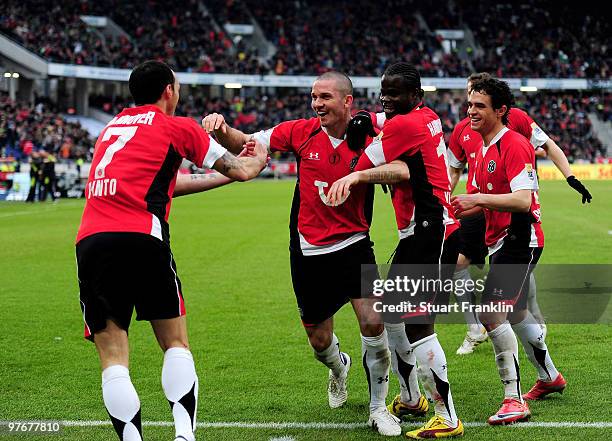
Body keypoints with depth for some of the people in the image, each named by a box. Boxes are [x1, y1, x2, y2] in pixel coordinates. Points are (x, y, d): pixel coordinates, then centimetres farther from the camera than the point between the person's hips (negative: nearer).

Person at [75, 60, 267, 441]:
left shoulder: (113, 126, 28)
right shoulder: (178, 127, 11)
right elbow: (241, 171, 17)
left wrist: (220, 177, 48)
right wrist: (259, 157, 41)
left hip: (90, 242, 4)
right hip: (142, 238, -4)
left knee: (112, 356, 2)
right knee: (176, 344, 10)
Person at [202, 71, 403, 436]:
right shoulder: (302, 132, -4)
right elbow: (245, 144, 1)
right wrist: (221, 129, -19)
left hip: (353, 245, -2)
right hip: (308, 251, 2)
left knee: (373, 323, -19)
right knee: (320, 341, 9)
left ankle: (378, 408, 2)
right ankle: (339, 368, 48)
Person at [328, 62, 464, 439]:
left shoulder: (404, 125, -15)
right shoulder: (428, 117, 12)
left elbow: (361, 170, -6)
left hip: (429, 233, -10)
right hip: (421, 233, 10)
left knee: (418, 325, -13)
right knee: (393, 314, 18)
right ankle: (411, 398, 33)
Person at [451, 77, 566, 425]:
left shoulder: (515, 145, -18)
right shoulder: (484, 147, 12)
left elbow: (522, 200, -28)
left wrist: (479, 199, -34)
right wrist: (469, 205, 4)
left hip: (520, 239, -10)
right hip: (502, 240, 10)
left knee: (492, 314, -20)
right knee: (516, 312, 23)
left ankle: (514, 400, -17)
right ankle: (550, 377, 43)